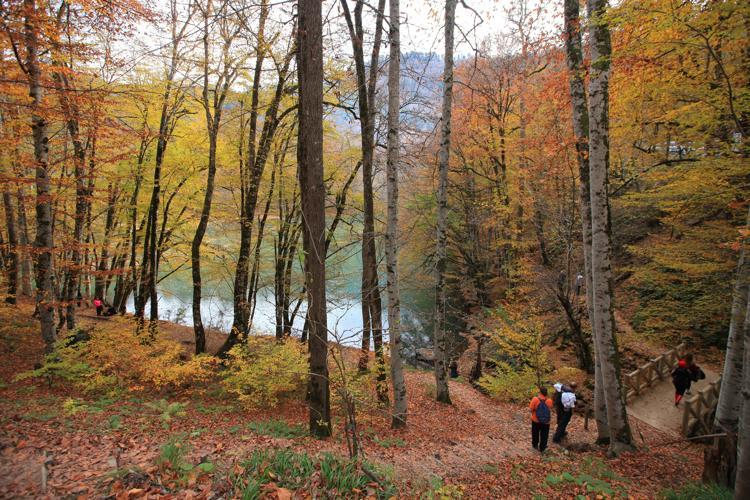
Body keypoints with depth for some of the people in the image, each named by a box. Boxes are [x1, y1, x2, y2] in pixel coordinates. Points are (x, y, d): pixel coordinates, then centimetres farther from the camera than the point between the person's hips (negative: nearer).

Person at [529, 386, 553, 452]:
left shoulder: (535, 399, -23)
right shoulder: (549, 401, -17)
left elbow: (531, 409, -19)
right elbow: (550, 410, -4)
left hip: (536, 420, 0)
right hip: (545, 422, 0)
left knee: (535, 433, 24)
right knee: (544, 435, 20)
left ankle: (535, 445, 42)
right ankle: (542, 448, 32)